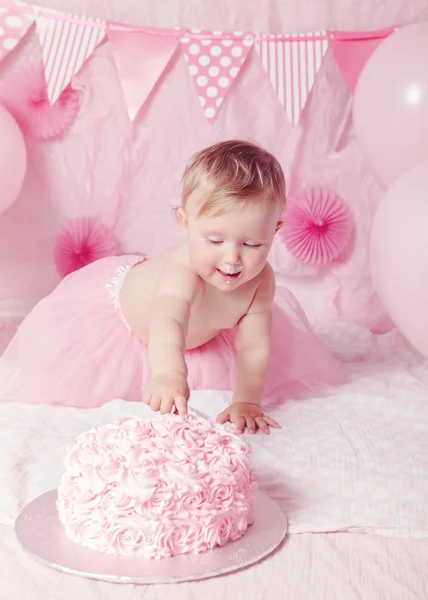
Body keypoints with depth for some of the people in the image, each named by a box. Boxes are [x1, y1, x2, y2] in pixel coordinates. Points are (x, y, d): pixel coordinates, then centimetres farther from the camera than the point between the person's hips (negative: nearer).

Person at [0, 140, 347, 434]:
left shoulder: (260, 279, -33)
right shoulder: (183, 274, -51)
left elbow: (253, 347, -29)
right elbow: (167, 324, -70)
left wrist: (246, 402, -39)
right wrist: (169, 374, -89)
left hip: (203, 333, 4)